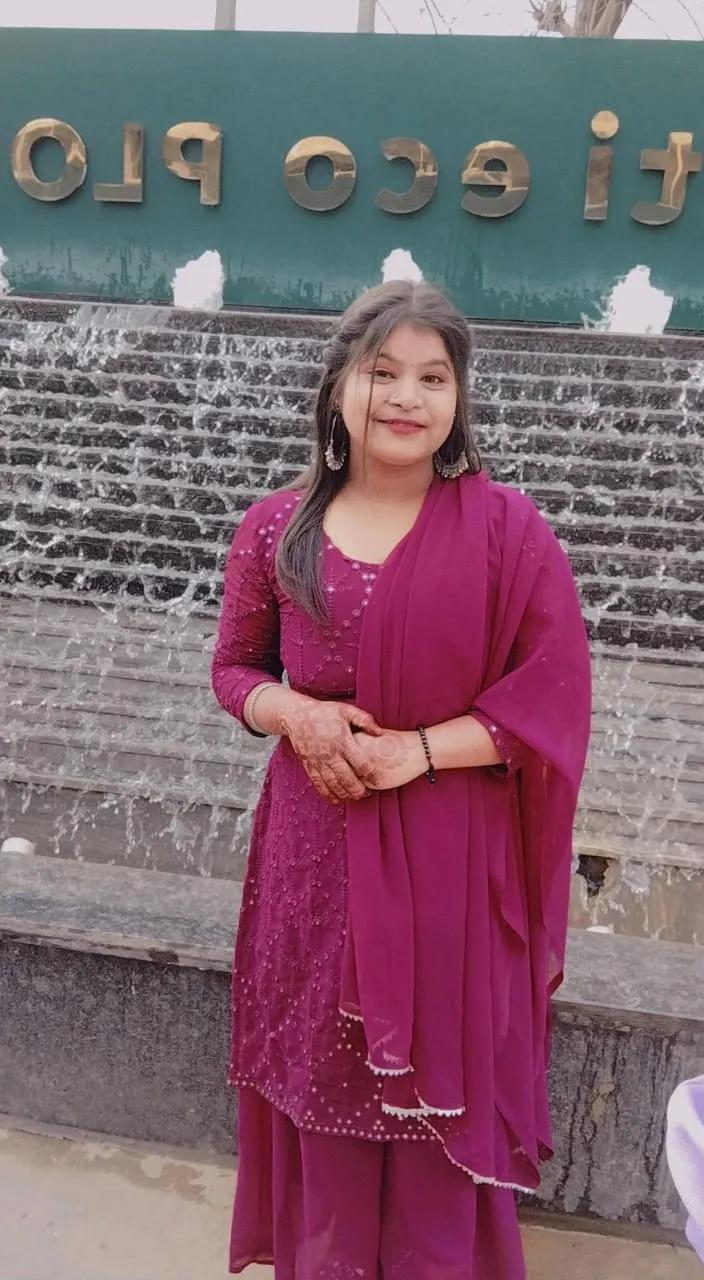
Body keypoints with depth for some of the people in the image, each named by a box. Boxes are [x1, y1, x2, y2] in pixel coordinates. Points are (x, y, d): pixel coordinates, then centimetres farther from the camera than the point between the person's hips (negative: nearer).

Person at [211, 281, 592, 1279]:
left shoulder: (507, 531, -9)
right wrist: (297, 716, -12)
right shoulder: (276, 531, -1)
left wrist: (418, 751, -17)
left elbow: (554, 696, -8)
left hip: (452, 858, -2)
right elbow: (236, 668, 10)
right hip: (319, 851, 3)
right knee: (326, 1074, 16)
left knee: (440, 1078, 10)